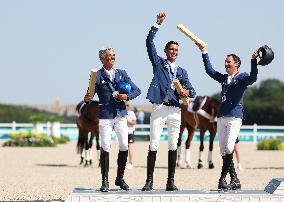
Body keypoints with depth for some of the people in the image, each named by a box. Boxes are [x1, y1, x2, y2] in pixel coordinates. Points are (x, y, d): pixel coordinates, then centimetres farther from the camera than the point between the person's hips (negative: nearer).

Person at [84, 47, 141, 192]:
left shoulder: (121, 74, 12)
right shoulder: (97, 75, 0)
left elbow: (137, 90, 13)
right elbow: (90, 95, -1)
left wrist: (127, 96, -5)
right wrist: (87, 99, -24)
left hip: (121, 115, 4)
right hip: (105, 116, -4)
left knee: (124, 146, 2)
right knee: (105, 147, -8)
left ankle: (120, 178, 17)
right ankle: (105, 181, -2)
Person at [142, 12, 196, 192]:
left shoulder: (182, 71, 17)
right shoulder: (158, 63, 11)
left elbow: (191, 90, 9)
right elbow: (149, 43, 0)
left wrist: (188, 92, -15)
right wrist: (157, 25, -6)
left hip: (175, 110, 3)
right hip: (159, 108, -3)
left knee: (173, 146, 3)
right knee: (154, 145, -6)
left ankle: (171, 181, 6)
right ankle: (149, 181, -6)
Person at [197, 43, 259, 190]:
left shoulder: (242, 77, 1)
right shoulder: (223, 78, 19)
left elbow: (253, 78, -18)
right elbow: (210, 71, 27)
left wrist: (254, 61, -30)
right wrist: (204, 53, 26)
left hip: (235, 117, -7)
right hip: (221, 117, 7)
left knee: (229, 148, -19)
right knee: (223, 150, 3)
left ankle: (222, 179, -18)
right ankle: (235, 180, 7)